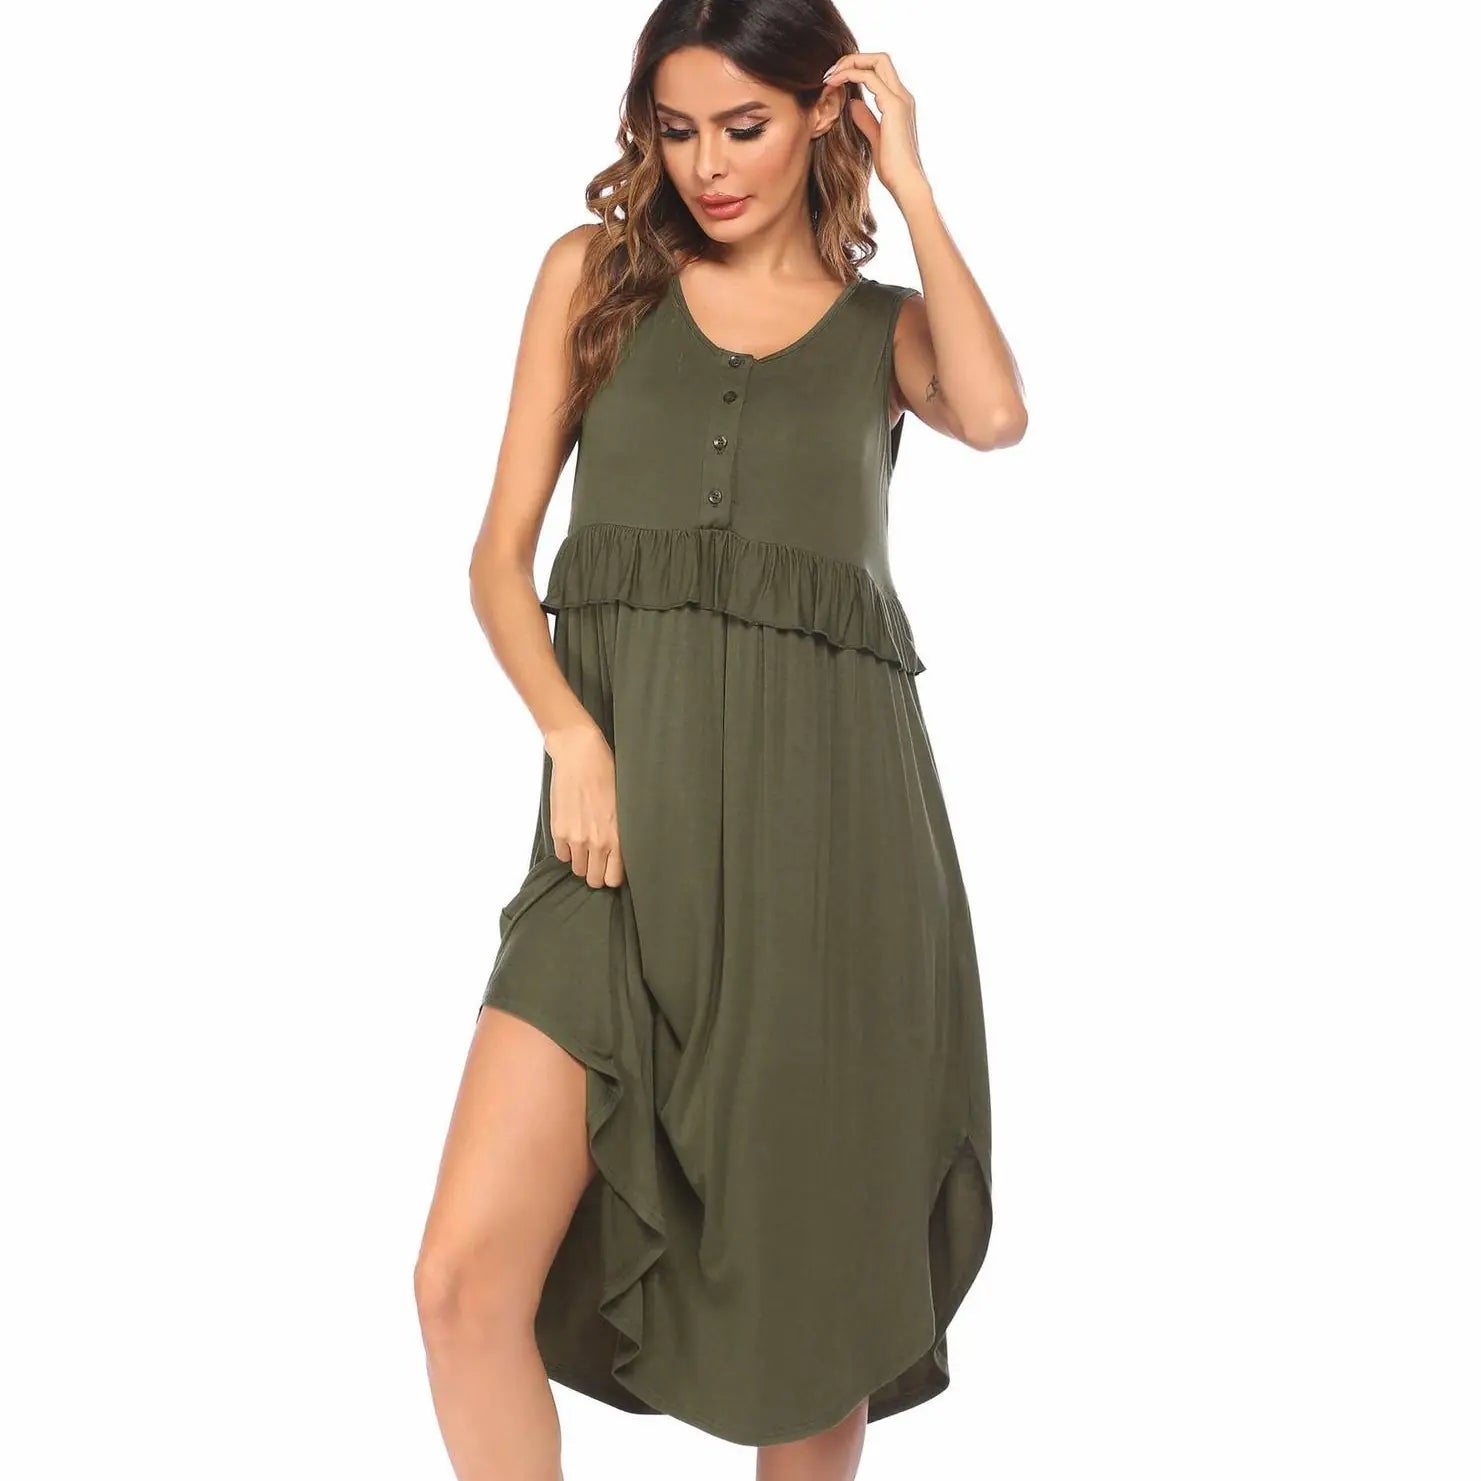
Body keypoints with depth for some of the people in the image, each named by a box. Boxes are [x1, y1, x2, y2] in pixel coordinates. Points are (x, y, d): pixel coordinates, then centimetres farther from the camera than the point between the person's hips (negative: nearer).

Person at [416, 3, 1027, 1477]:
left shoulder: (889, 320, 15)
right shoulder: (594, 272, 15)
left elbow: (995, 415, -10)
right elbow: (501, 551, 9)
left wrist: (908, 181, 0)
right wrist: (572, 737, -8)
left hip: (826, 806, 0)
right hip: (628, 805, 0)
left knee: (807, 1274, 8)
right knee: (468, 1280, -10)